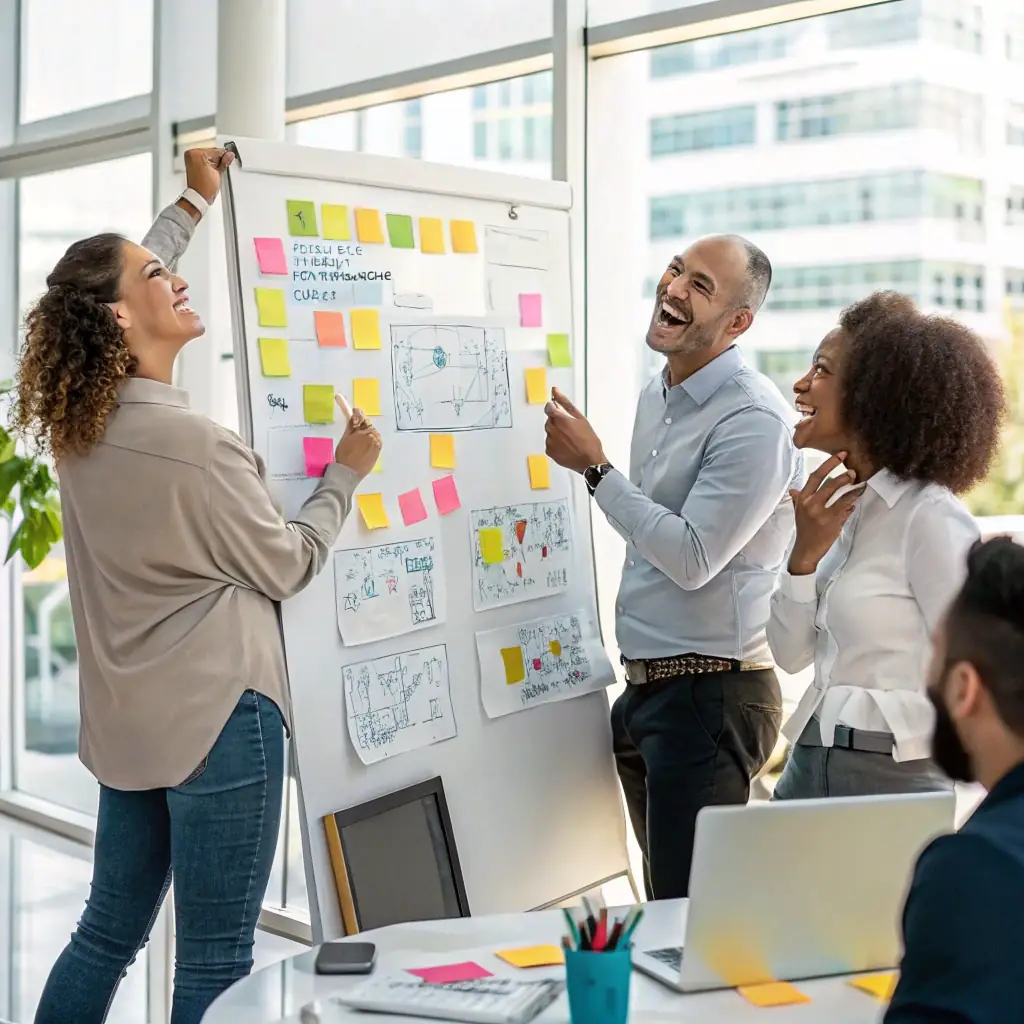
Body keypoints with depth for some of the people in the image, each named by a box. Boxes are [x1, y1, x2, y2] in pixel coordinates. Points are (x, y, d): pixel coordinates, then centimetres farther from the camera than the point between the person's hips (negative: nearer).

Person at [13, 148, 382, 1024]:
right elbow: (286, 567, -8)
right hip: (217, 716, -9)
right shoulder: (193, 443, -21)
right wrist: (347, 474, 6)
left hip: (128, 719, 9)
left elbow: (121, 281, 20)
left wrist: (194, 205, 29)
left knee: (109, 932, 19)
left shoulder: (78, 424, 2)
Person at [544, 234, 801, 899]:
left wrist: (594, 468, -17)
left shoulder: (754, 421, -17)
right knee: (664, 897, 17)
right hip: (648, 689, 9)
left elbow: (692, 557, -21)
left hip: (711, 693, -9)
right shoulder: (657, 399, 12)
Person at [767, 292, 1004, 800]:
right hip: (809, 765, 7)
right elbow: (791, 654, 7)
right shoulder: (841, 507, 7)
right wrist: (804, 554, -6)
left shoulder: (932, 519, -15)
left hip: (891, 777, -7)